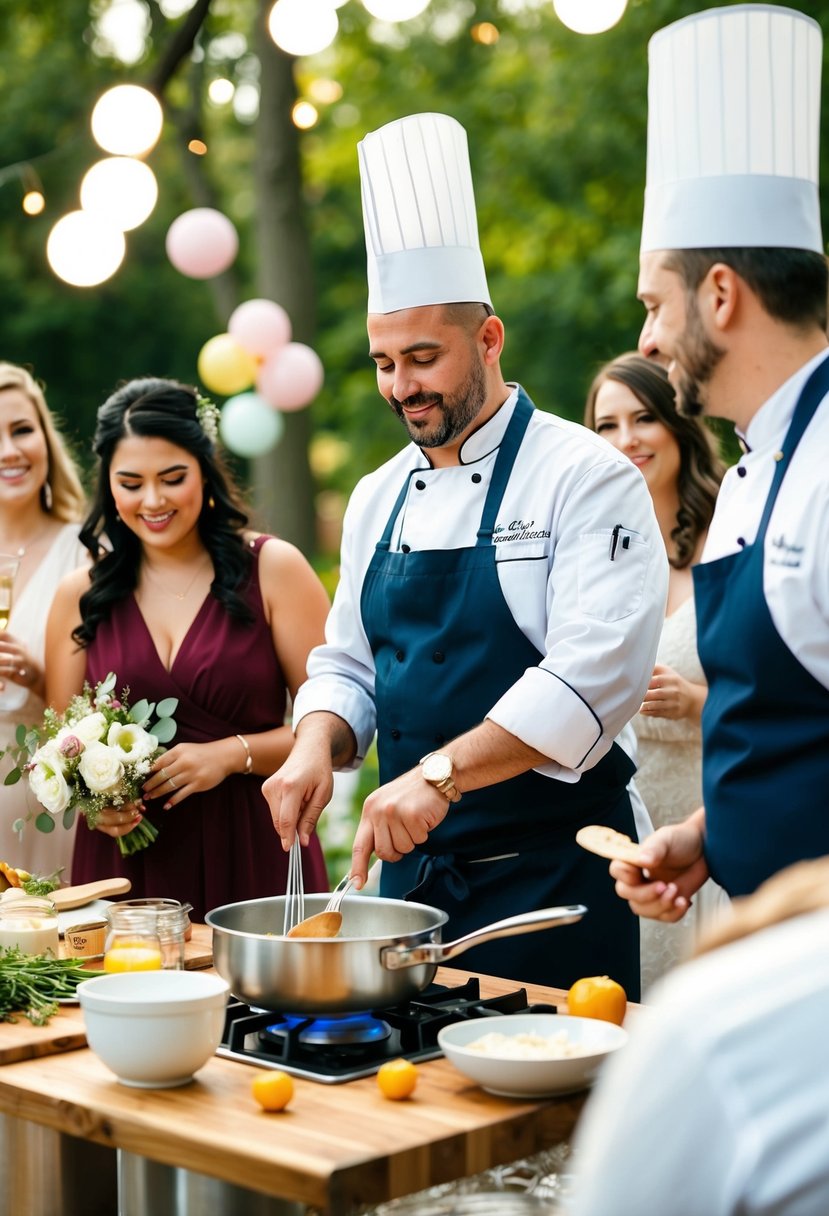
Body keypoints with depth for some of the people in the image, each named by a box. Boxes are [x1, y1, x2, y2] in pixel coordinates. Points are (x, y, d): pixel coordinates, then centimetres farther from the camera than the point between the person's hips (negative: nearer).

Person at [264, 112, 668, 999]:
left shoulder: (585, 477, -11)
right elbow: (347, 664, 16)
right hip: (412, 862, 6)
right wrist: (316, 748, -6)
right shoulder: (379, 499, 11)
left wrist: (439, 774, -29)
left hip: (550, 872, -6)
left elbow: (593, 675, -21)